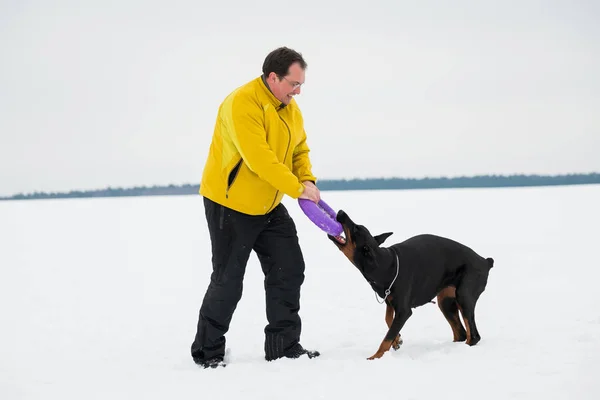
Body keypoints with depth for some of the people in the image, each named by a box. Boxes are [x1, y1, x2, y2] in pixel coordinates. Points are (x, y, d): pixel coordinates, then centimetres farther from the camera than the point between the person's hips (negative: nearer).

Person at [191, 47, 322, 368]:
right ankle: (207, 352, 14)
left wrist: (308, 179, -7)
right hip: (230, 205, -8)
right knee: (228, 281, -1)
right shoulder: (242, 104, -25)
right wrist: (297, 188, -27)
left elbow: (300, 149, 13)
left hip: (269, 206, 8)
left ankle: (284, 345, 16)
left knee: (289, 270, 6)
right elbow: (259, 158, -32)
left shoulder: (290, 108, 3)